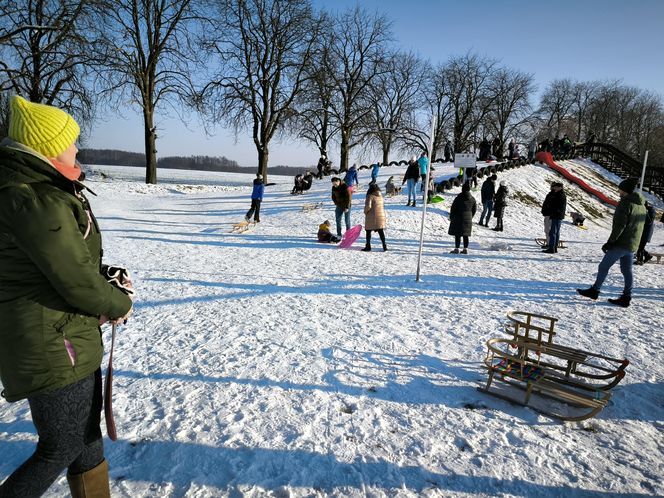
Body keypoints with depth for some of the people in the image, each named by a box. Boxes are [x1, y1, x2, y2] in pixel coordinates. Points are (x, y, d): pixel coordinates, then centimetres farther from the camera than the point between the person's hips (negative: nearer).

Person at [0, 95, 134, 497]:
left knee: (87, 435, 22)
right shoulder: (38, 202, -24)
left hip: (70, 338, 10)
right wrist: (119, 304, -4)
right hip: (53, 348, -10)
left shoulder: (39, 188, 7)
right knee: (61, 448, 10)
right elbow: (79, 283, -22)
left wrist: (108, 278, 0)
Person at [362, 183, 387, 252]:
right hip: (381, 216, 6)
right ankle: (384, 245, 8)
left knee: (368, 231, 6)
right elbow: (382, 206, 13)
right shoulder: (380, 196, 10)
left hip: (372, 216, -6)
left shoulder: (370, 196, -12)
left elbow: (368, 206, -19)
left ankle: (368, 246, 9)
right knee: (381, 231, 10)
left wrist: (365, 212, -3)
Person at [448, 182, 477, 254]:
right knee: (465, 235, 10)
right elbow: (474, 209, 12)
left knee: (457, 234, -2)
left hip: (458, 218, -5)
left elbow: (453, 208, -8)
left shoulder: (458, 198, -12)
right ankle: (465, 249, 12)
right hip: (468, 219, 5)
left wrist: (451, 217, 4)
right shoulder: (472, 199, 4)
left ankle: (456, 249, -4)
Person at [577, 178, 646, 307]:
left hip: (621, 243, -9)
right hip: (633, 245, 9)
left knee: (603, 266, 1)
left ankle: (594, 291, 7)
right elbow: (639, 226, 18)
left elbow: (619, 225, -20)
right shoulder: (641, 205, 15)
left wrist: (610, 242, -18)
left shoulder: (625, 202, -14)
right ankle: (626, 298, 14)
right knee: (627, 271, 11)